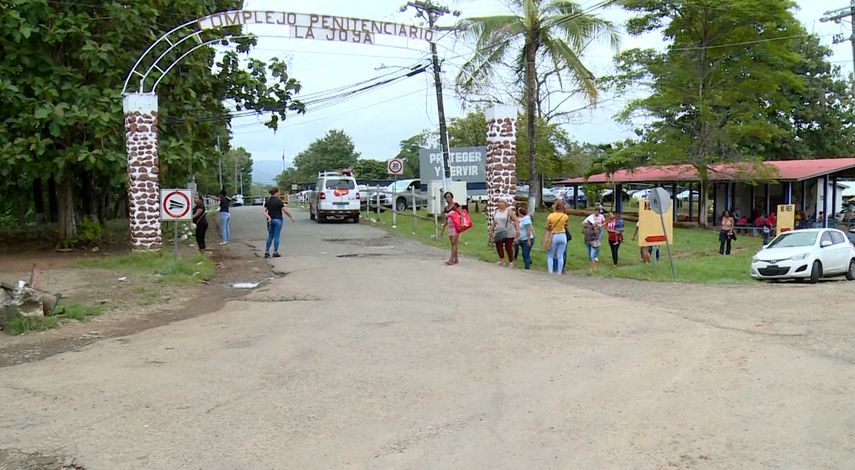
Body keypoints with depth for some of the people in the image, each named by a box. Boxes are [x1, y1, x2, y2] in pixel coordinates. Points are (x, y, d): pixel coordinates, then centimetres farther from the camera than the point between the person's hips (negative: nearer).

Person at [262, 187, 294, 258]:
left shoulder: (267, 201, 5)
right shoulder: (278, 201, -12)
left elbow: (264, 211, -2)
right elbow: (285, 210, -13)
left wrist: (268, 217, -12)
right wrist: (291, 217, -3)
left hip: (270, 220, 5)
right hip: (278, 219, -5)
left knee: (270, 236, 13)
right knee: (276, 236, 1)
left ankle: (266, 252, 10)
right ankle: (275, 253, 4)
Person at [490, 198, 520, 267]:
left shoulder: (509, 211, -5)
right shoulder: (496, 212, 12)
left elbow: (516, 221, -9)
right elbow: (494, 222, 21)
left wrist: (517, 230, -18)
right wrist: (491, 230, 18)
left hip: (508, 233, -5)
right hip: (498, 233, 5)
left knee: (508, 248, -3)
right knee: (498, 246, -2)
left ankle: (511, 262, 9)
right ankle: (502, 260, 14)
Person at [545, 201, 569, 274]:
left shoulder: (551, 216, -8)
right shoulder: (565, 216, -3)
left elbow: (547, 228, -3)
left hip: (553, 236, -2)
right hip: (562, 236, 2)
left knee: (550, 256, 5)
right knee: (560, 256, 6)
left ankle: (550, 271, -2)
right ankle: (559, 272, 7)